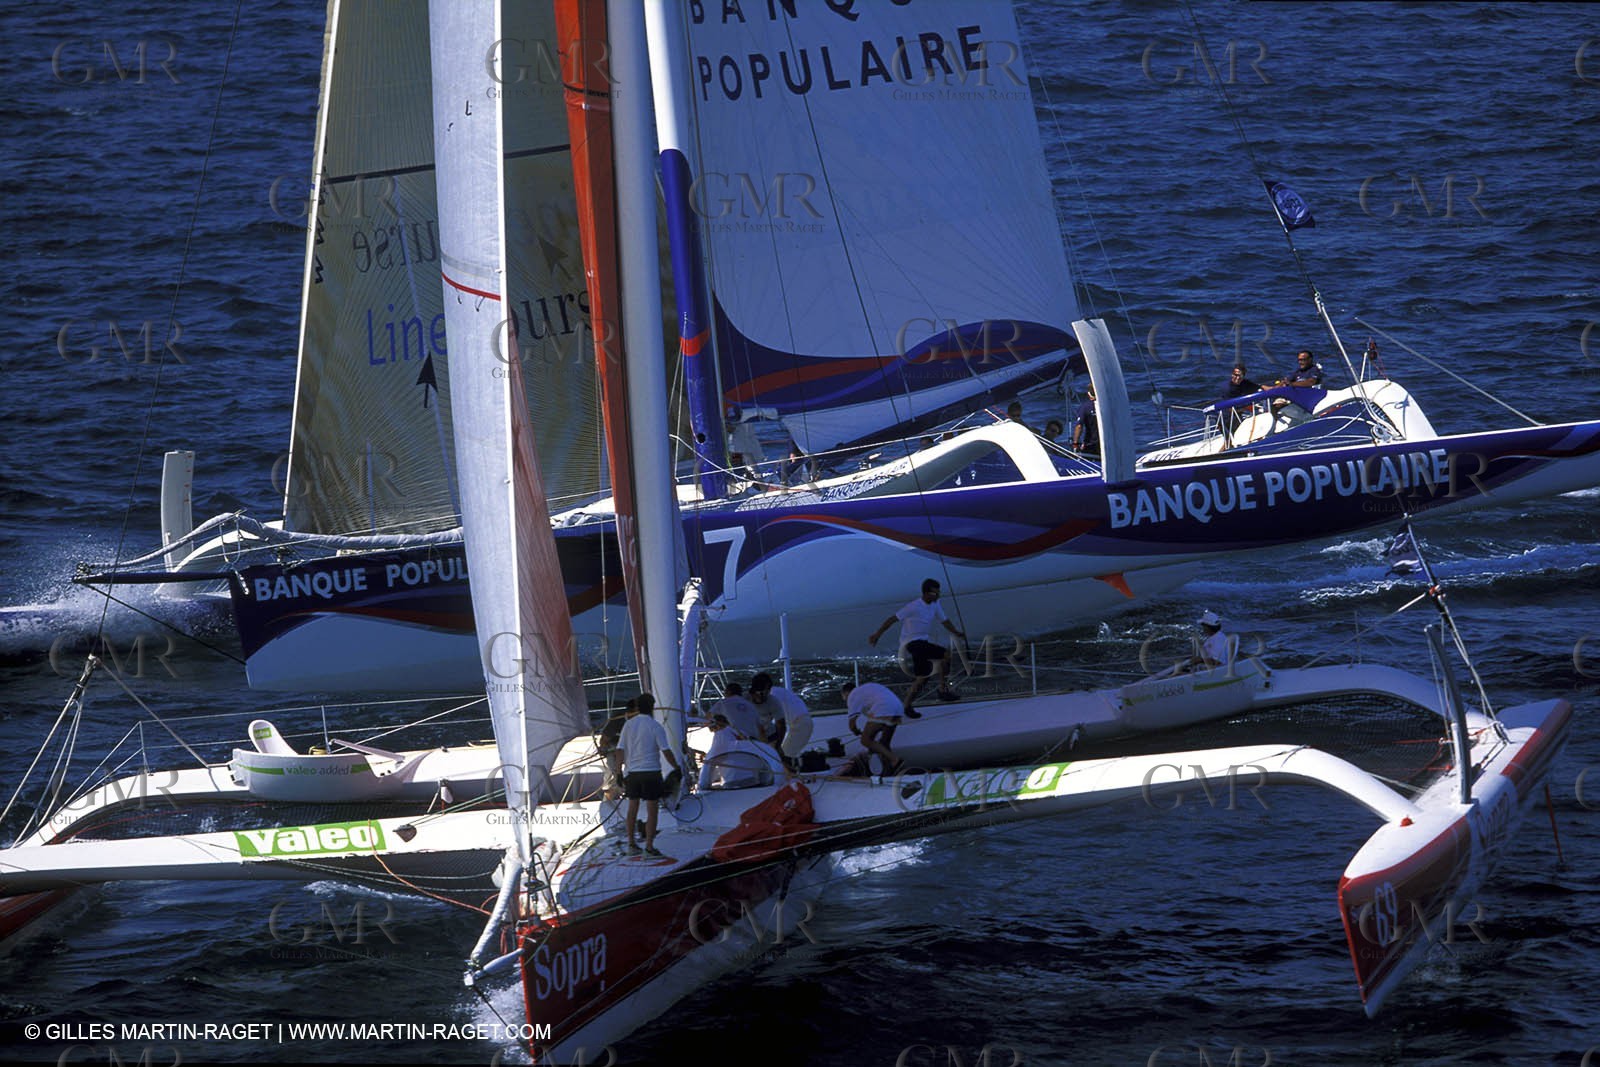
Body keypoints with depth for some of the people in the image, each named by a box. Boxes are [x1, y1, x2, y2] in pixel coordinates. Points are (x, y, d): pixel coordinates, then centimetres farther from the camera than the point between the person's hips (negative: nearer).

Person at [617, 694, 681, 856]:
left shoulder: (629, 725, 4)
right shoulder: (655, 726, -8)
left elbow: (620, 750, 2)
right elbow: (666, 751, -13)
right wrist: (677, 768, -2)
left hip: (632, 772, 4)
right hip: (651, 771, -4)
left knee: (632, 808, 16)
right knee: (652, 810, 0)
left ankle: (631, 843, 20)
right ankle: (649, 846, -4)